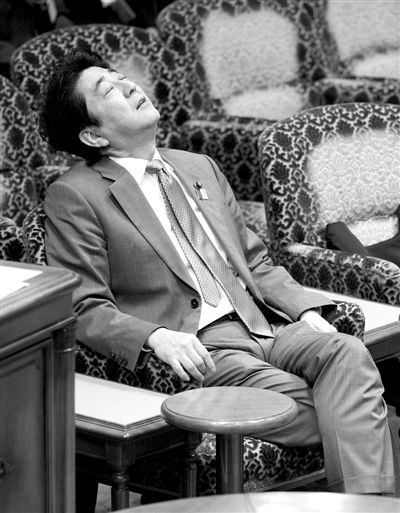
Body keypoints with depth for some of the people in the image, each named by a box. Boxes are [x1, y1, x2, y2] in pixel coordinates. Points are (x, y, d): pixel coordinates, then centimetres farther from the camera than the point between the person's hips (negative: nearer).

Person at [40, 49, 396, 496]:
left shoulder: (199, 168, 24)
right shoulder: (74, 196, 3)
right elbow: (83, 310, -3)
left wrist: (306, 310, 7)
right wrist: (156, 337, -21)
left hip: (262, 326, 5)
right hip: (193, 350, -5)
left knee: (347, 353, -27)